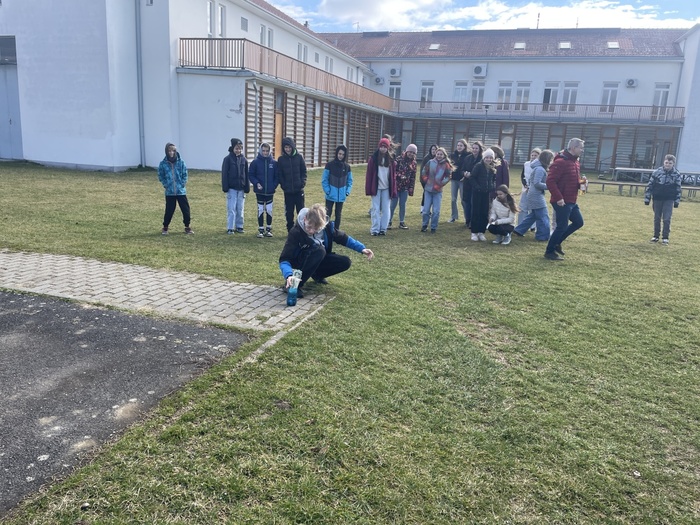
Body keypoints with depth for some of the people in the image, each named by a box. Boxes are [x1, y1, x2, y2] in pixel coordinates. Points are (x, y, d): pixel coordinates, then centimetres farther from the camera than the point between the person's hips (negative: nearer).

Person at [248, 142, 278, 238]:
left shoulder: (274, 162, 0)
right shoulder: (255, 162, -4)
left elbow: (277, 176, 4)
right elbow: (250, 175, 0)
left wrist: (274, 186, -8)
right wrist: (256, 183, -14)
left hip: (270, 192, 1)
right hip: (259, 191, -1)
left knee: (269, 210, 5)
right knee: (260, 210, 6)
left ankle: (268, 229, 18)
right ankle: (261, 230, 13)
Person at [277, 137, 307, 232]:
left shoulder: (299, 157, 1)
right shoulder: (281, 159, 2)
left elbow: (304, 171, 4)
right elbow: (279, 174, 4)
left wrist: (303, 182, -8)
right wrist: (283, 185, -7)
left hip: (299, 189, -1)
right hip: (288, 190, 1)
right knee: (289, 211, 6)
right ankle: (290, 230, 16)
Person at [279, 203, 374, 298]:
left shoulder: (327, 226, -18)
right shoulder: (296, 232, -30)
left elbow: (343, 238, -1)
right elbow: (284, 259, -32)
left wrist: (362, 248, -11)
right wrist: (289, 275, -52)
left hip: (318, 260, 5)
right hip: (299, 262, -5)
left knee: (345, 262, -15)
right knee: (319, 250, -36)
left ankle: (316, 275, 10)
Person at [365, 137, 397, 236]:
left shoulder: (391, 159, 5)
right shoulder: (373, 158, -3)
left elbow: (393, 175, 5)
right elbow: (369, 174, -3)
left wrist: (393, 190, 1)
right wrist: (369, 189, -7)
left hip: (387, 188, 2)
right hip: (376, 187, -2)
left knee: (386, 209, 5)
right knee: (376, 209, 2)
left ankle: (383, 228, 13)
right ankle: (375, 229, 6)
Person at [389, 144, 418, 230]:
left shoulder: (413, 163, 8)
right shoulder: (399, 159, -6)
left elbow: (413, 177, 9)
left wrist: (411, 189, 6)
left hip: (405, 187, 4)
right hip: (396, 185, -4)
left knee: (402, 205, 8)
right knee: (393, 204, -2)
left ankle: (402, 222, 17)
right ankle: (389, 222, 8)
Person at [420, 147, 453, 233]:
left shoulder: (446, 165, -4)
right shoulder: (430, 162, -3)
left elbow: (448, 177, 1)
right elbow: (424, 172, 6)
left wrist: (440, 184, -8)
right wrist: (426, 180, -2)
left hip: (438, 191, -1)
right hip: (428, 190, 1)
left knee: (436, 211, 0)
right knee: (426, 210, 4)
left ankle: (433, 227, 13)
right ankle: (424, 225, 20)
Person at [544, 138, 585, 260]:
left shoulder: (575, 162, 13)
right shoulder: (560, 162, -17)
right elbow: (550, 181, -23)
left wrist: (581, 183, 7)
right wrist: (558, 198, -24)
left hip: (572, 201, 10)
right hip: (562, 202, -10)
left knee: (579, 222, 15)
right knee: (562, 226, -4)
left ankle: (557, 242, 25)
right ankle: (549, 251, 9)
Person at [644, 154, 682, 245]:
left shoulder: (676, 174, -3)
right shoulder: (657, 172, -4)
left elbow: (678, 189, 4)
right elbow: (650, 185, 0)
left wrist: (677, 201, 2)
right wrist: (647, 198, 0)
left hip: (669, 200, -1)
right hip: (657, 198, 1)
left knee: (667, 219, -5)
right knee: (657, 218, 9)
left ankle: (665, 238, 5)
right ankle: (656, 236, 20)